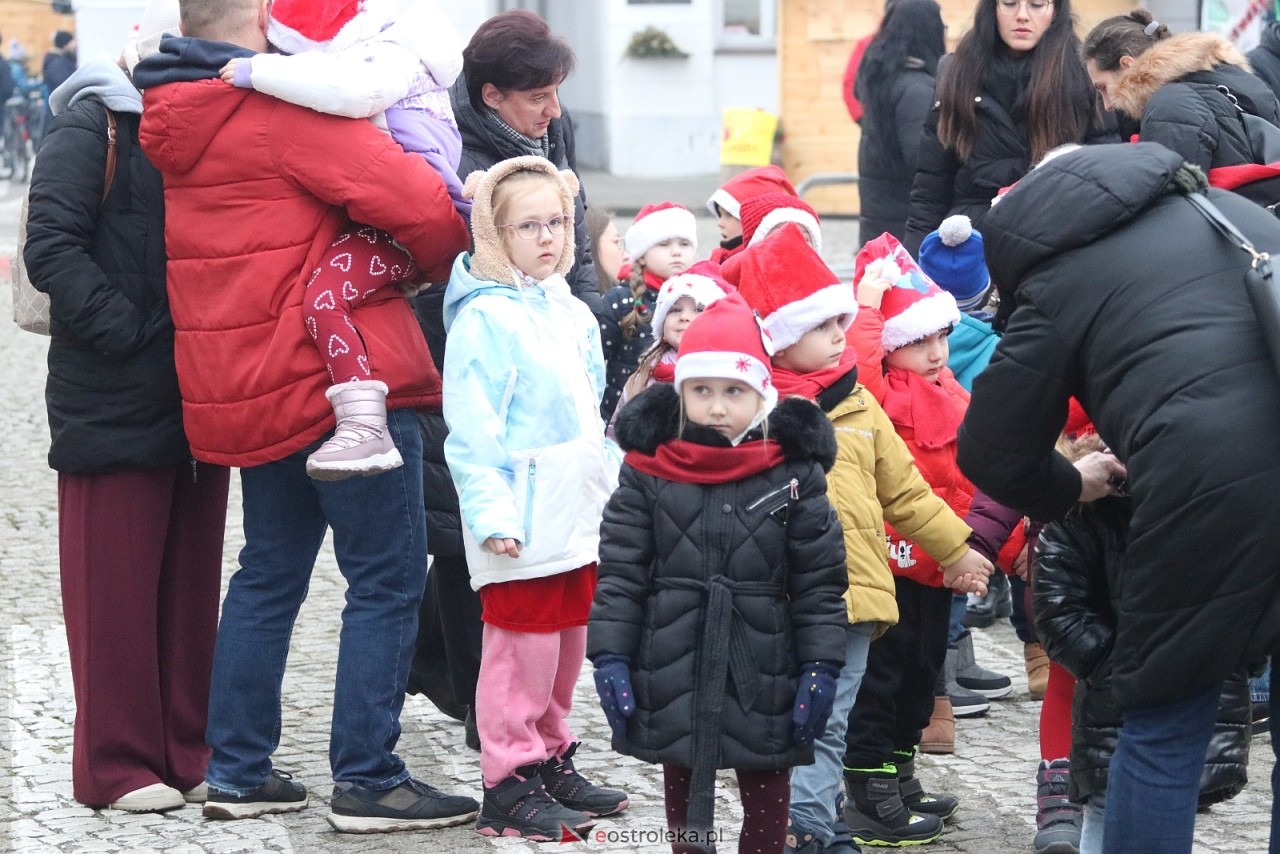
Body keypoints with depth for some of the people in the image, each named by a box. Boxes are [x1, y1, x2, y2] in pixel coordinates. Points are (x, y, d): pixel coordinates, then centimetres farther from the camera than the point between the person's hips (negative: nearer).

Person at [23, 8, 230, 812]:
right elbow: (51, 248, -14)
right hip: (114, 405, -6)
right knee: (116, 588, 1)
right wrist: (125, 333, -19)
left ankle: (188, 754, 20)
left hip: (199, 406, 6)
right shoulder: (97, 123, -7)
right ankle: (118, 766, 10)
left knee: (192, 584, 11)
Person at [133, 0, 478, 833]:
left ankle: (238, 771, 20)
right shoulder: (286, 109, -16)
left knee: (270, 570, 17)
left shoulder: (178, 117, 10)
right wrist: (450, 261, 1)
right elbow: (417, 201, -20)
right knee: (388, 577, -2)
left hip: (249, 389, 9)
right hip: (341, 380, -8)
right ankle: (367, 780, -2)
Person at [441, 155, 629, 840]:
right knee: (521, 649, -4)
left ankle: (550, 760, 28)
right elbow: (471, 429, -18)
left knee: (566, 643, 16)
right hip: (520, 527, -8)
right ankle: (508, 785, 4)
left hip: (576, 519, 8)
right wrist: (492, 512, -23)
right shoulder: (485, 318, -13)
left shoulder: (571, 312, 13)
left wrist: (609, 492, 22)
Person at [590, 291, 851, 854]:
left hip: (762, 676, -1)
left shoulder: (794, 474, -5)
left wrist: (821, 667, -6)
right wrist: (610, 657, -6)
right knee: (683, 792, 15)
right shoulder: (648, 471, -3)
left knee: (766, 797, 9)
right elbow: (619, 574, -1)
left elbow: (820, 583, -2)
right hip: (673, 672, 1)